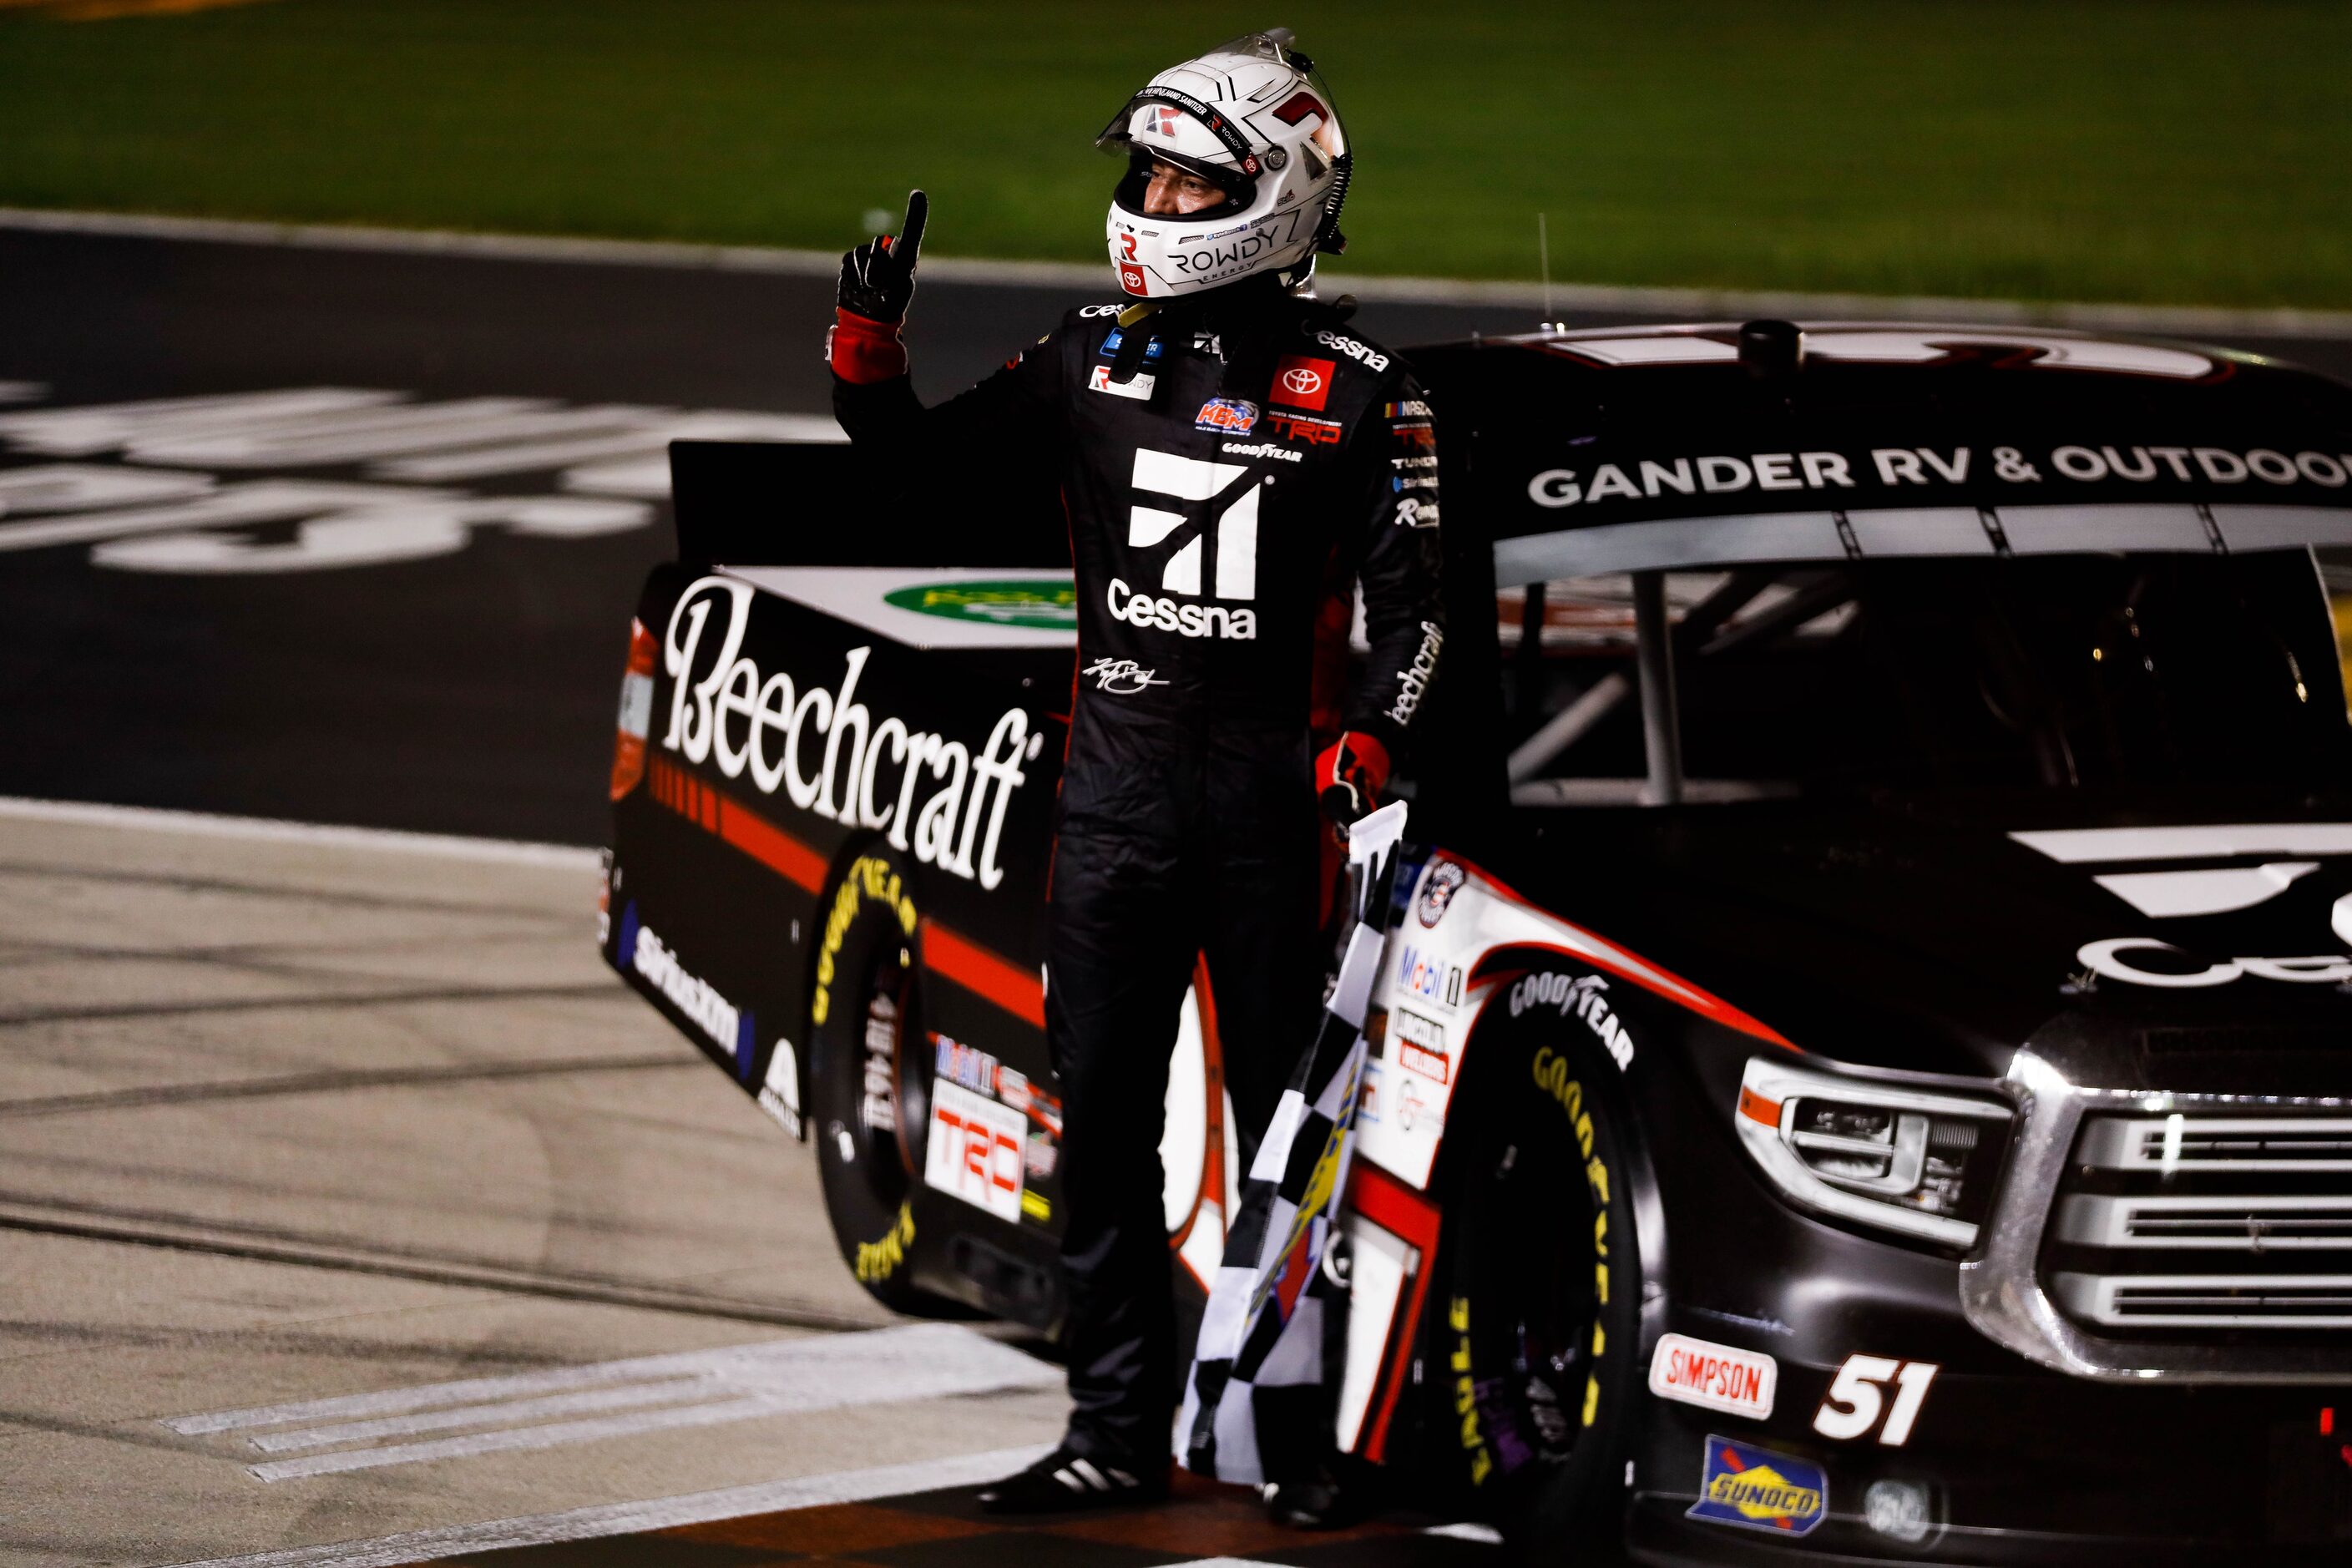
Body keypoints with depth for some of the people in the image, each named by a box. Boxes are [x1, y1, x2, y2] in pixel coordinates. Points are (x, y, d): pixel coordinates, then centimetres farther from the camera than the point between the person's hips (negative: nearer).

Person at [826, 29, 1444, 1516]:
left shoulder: (1357, 389, -4)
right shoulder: (1097, 357, 8)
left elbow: (1414, 598, -5)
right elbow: (915, 448, 13)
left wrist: (1373, 745, -19)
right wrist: (868, 337, -4)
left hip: (1268, 788, -4)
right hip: (1116, 770, 4)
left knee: (1288, 1121, 3)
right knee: (1102, 1123, 5)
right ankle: (1118, 1432, 12)